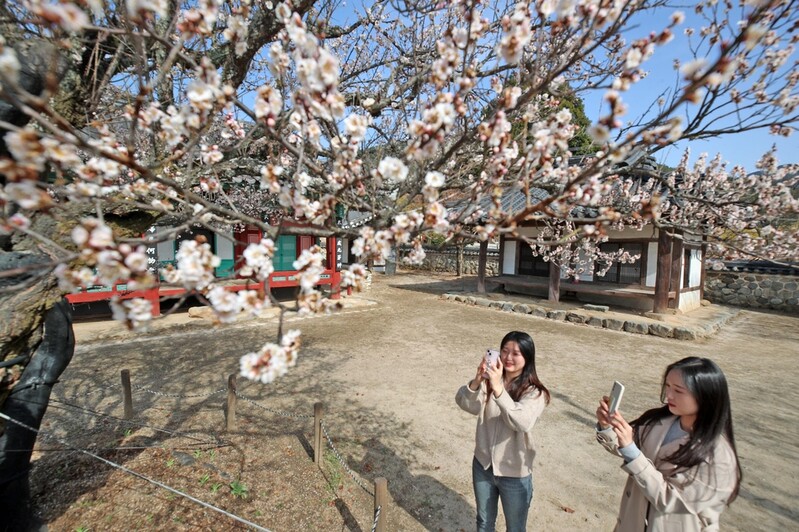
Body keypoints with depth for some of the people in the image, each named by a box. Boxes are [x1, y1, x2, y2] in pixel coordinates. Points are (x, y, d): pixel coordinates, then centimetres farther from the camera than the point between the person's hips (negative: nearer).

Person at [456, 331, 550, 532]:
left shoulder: (535, 393, -17)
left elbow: (522, 423, -36)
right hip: (483, 464, 3)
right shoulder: (490, 380, -9)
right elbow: (465, 404, -23)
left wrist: (498, 389, -46)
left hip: (514, 474, -2)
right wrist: (476, 381, -42)